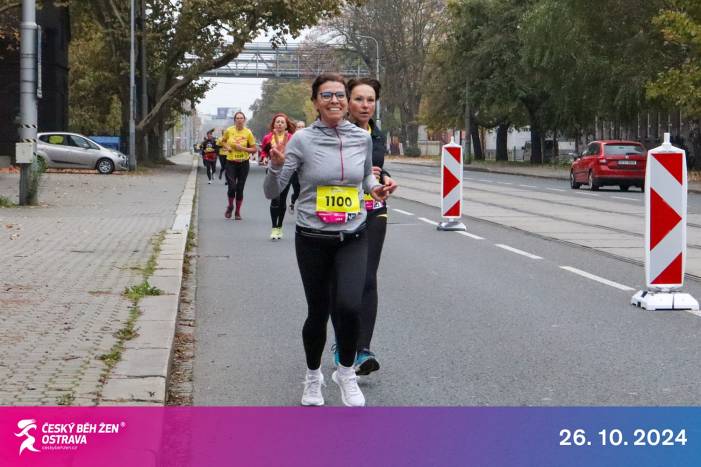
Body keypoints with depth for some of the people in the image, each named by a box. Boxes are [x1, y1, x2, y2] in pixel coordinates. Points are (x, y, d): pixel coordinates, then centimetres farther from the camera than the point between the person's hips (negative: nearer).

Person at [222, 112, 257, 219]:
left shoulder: (248, 133, -5)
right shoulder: (229, 131, -2)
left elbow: (254, 149, -2)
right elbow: (223, 141, 17)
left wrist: (243, 148, -16)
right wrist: (227, 147, -3)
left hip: (243, 163, 0)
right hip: (231, 163, 0)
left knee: (240, 189, 6)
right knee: (232, 187, -11)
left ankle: (238, 212, 21)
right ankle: (230, 206, 18)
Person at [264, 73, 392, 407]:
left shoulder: (362, 138, 1)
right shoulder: (302, 140, -7)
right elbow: (272, 192, -5)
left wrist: (375, 188, 0)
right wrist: (276, 166, -25)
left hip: (352, 238, 1)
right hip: (313, 240, -1)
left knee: (348, 307, -20)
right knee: (318, 313, 8)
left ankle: (346, 372, 6)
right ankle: (313, 377, 35)